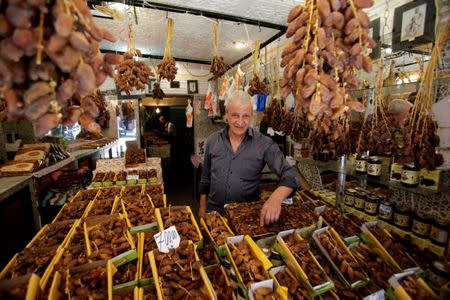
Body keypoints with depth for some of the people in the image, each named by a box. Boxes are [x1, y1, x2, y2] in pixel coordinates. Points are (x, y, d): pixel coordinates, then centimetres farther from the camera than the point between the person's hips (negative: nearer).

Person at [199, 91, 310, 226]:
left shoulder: (264, 144, -14)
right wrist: (202, 206, 9)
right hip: (214, 211, 2)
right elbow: (205, 177, 5)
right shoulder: (213, 140, -5)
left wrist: (276, 198, -38)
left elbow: (289, 173, -19)